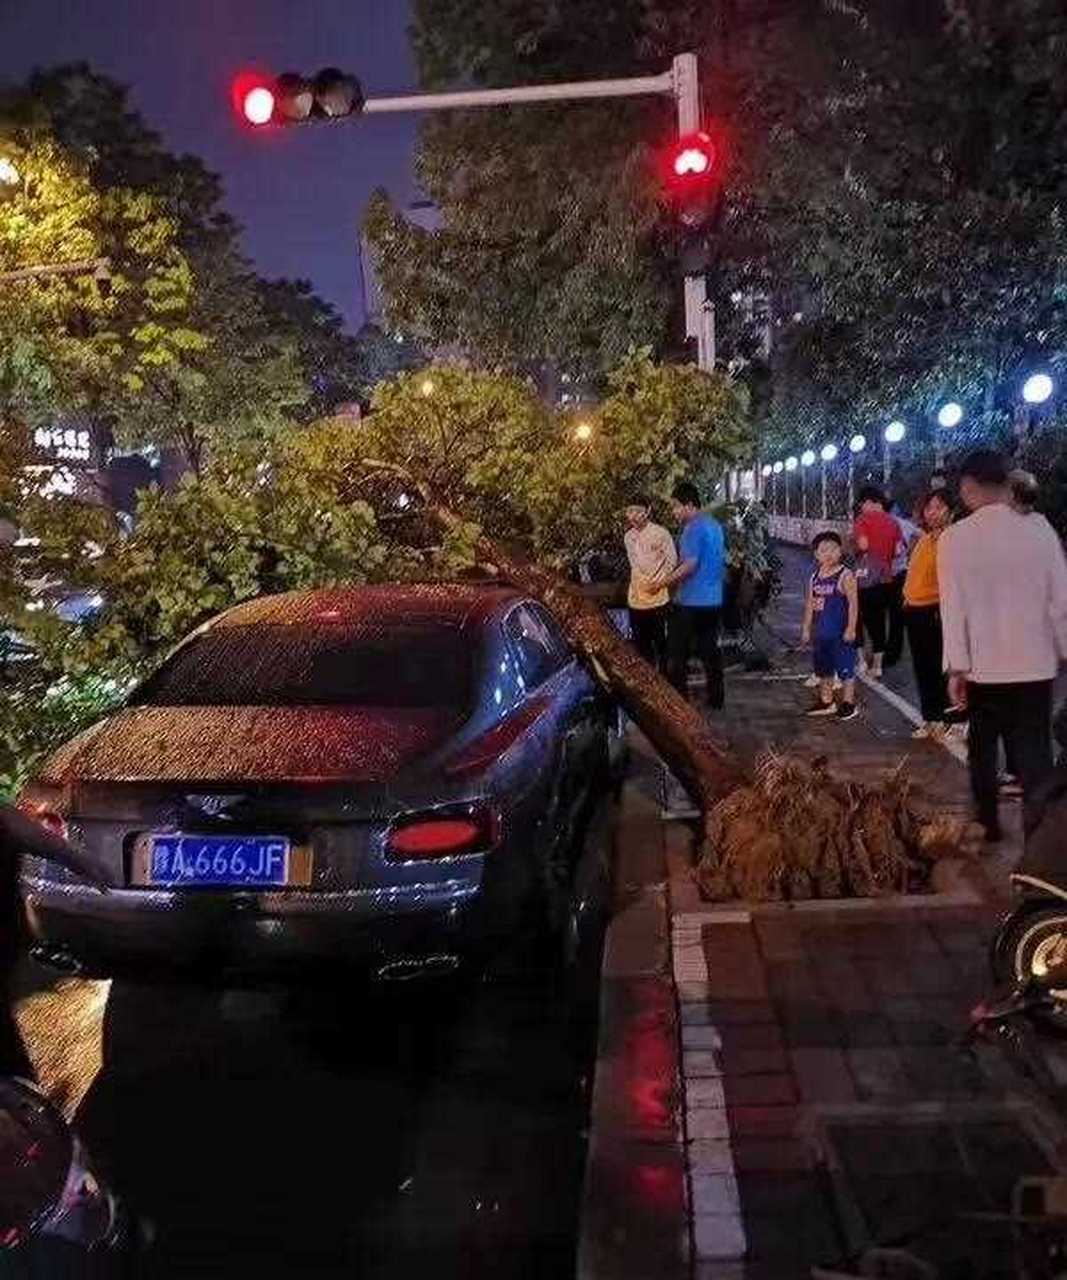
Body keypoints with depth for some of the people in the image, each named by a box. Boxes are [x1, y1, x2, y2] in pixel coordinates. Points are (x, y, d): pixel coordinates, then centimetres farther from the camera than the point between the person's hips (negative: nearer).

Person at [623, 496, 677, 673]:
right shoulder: (629, 536, 10)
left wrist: (657, 582, -10)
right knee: (640, 644, 11)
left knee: (661, 641, 0)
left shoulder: (660, 533, -9)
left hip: (657, 598, -6)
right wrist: (639, 582, 13)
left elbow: (671, 560, -7)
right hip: (636, 599, 6)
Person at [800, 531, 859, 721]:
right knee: (823, 669, 16)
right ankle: (826, 701, 28)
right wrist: (806, 628, 11)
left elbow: (853, 603, -13)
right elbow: (809, 604, 12)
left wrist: (851, 628, -17)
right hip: (821, 632, 7)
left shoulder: (845, 576, -10)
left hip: (840, 633, -7)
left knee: (845, 668, 0)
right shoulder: (815, 577, 8)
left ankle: (848, 703, 9)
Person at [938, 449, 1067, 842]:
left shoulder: (954, 538, -9)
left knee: (982, 748, 19)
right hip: (1035, 663, 0)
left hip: (983, 665, 0)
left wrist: (957, 666, -5)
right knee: (1035, 752, 4)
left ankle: (987, 824, 32)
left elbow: (954, 607, -10)